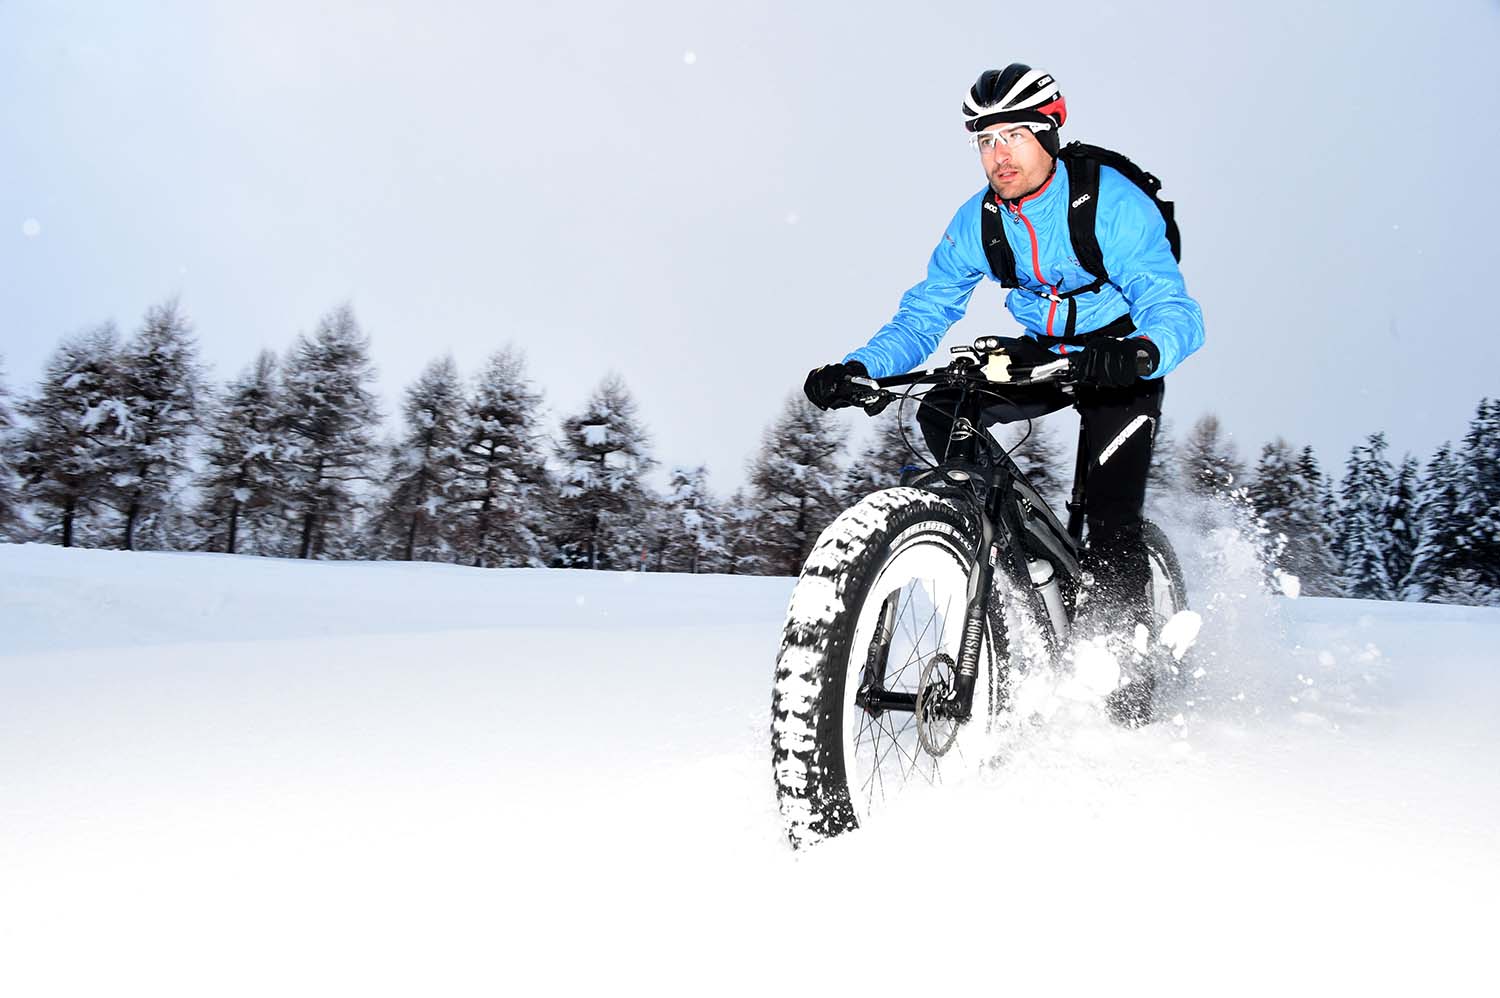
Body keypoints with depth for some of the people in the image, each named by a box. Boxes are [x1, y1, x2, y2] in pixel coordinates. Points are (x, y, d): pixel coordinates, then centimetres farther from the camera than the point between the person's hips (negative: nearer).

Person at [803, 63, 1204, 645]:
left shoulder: (1114, 202, -24)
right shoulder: (977, 222, -11)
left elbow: (1175, 311, -31)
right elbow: (922, 317, -9)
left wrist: (1143, 352, -56)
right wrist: (859, 368, -29)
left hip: (1121, 361, -4)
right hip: (1043, 352, 5)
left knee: (1112, 524, -17)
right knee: (941, 410, -20)